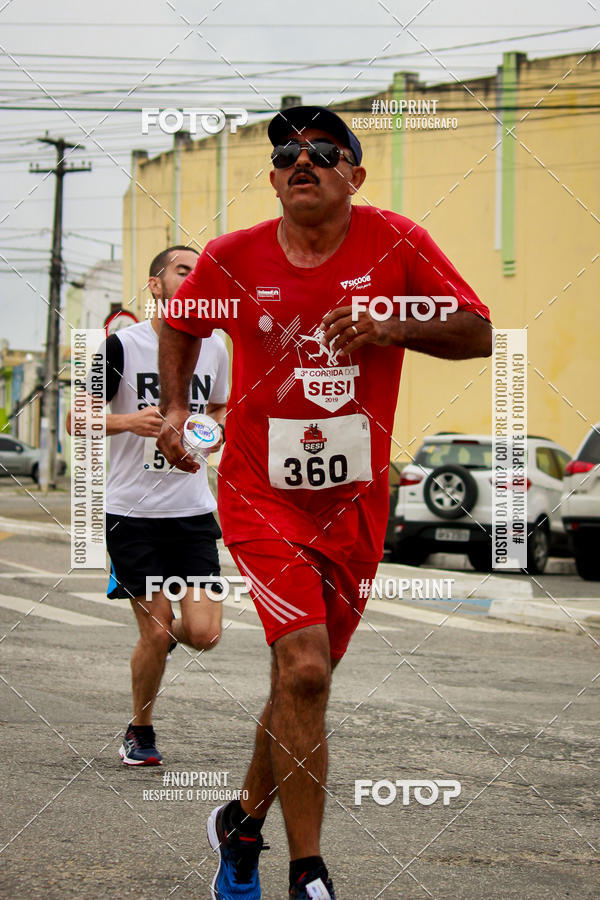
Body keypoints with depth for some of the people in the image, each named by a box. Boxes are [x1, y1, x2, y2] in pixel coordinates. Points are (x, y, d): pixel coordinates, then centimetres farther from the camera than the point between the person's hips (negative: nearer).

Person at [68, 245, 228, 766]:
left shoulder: (214, 348, 7)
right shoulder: (123, 345, -6)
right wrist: (129, 421, -23)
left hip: (194, 510, 3)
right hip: (133, 512, -3)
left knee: (204, 634, -8)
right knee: (156, 634, -5)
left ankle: (168, 630, 30)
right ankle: (140, 733, 19)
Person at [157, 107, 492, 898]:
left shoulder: (397, 244, -3)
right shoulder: (232, 258, -2)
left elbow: (479, 334, -1)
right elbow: (180, 323, 18)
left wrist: (395, 327, -17)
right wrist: (175, 407, 5)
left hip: (354, 502, 2)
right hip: (260, 494, -2)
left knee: (304, 678, 13)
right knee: (303, 669, -18)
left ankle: (243, 824, 37)